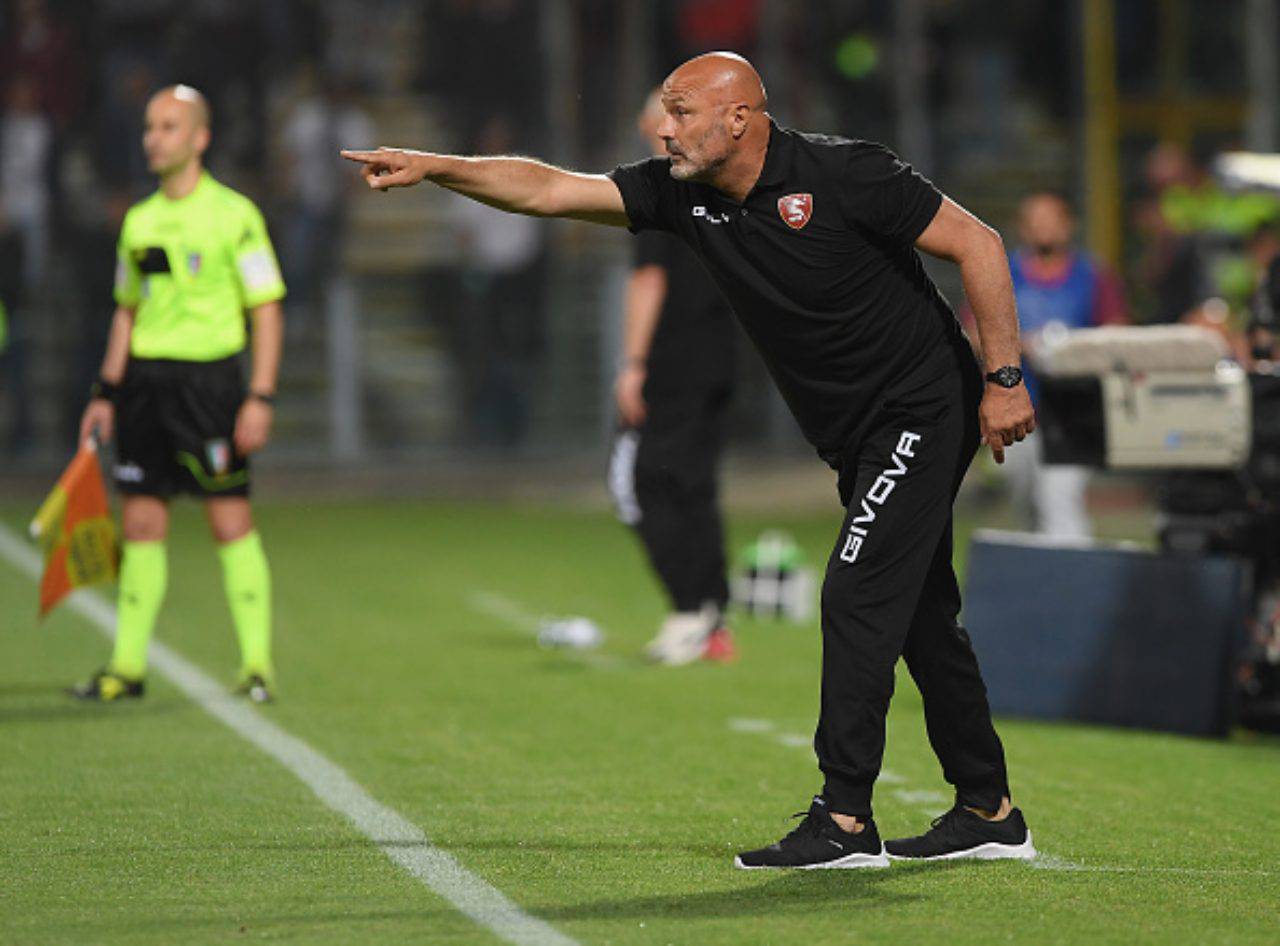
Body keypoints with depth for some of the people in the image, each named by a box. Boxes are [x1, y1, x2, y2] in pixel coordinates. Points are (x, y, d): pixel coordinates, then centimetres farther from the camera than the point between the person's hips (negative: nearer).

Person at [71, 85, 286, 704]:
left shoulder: (234, 215, -5)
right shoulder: (138, 222, 12)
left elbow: (266, 310, -5)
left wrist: (261, 398, -12)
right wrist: (107, 392, 14)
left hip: (207, 375, -5)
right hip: (144, 379, 5)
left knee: (231, 519, -6)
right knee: (142, 522, 4)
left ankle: (257, 663, 0)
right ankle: (128, 665, 8)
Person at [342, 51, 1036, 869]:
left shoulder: (840, 175, -19)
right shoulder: (684, 194, -1)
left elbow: (978, 243, -15)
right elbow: (547, 190, -2)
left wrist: (1005, 379, -17)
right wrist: (428, 167, -12)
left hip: (923, 409, -8)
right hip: (856, 435, 8)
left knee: (858, 597, -14)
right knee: (921, 616, 11)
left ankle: (845, 821, -13)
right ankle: (990, 814, 20)